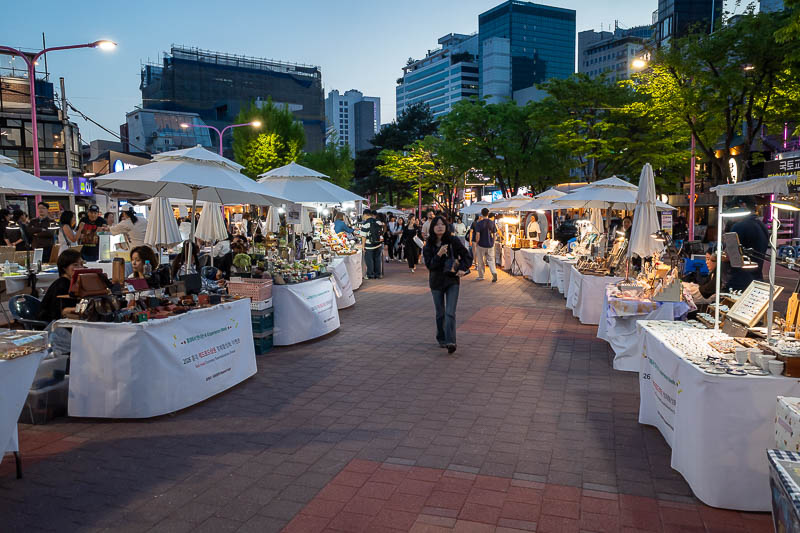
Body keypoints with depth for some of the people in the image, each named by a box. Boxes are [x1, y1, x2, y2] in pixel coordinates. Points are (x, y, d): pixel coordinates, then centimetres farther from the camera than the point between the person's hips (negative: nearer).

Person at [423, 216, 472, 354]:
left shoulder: (453, 241, -6)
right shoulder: (428, 246, -3)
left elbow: (467, 255, 2)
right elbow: (429, 265, -11)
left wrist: (463, 268, -13)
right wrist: (439, 254, -26)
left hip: (452, 281, -2)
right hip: (436, 282, 2)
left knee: (450, 313, -12)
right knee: (440, 314, 11)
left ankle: (450, 342, -17)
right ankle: (441, 339, 28)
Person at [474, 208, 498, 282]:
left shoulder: (479, 223, -12)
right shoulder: (492, 223, -1)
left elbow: (478, 235, -16)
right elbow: (494, 234, 3)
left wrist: (476, 243, -2)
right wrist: (492, 242, 15)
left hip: (481, 245, -3)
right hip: (490, 245, 3)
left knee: (481, 261, 10)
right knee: (491, 260, 10)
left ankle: (481, 276, 20)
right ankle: (494, 272, -13)